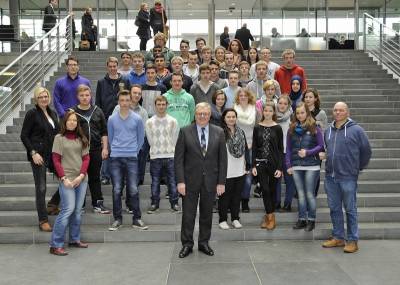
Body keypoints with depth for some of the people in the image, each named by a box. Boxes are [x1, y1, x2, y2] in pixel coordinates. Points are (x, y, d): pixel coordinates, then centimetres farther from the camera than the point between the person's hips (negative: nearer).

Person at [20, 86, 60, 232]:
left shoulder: (53, 113, 12)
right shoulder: (32, 114, -6)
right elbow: (24, 136, -7)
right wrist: (33, 153, -15)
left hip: (53, 153, 6)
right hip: (38, 155, -6)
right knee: (41, 188, -2)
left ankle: (53, 203, 26)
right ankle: (43, 221, 7)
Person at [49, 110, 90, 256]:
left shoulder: (82, 139, 11)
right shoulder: (59, 138, 1)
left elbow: (86, 158, 8)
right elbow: (56, 160, -3)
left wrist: (81, 175, -7)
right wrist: (64, 178, -12)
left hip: (81, 179, 4)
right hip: (66, 179, -4)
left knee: (77, 210, 8)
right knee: (68, 209, -12)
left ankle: (75, 239, 20)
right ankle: (55, 245, -7)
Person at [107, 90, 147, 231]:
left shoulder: (137, 119, 1)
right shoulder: (112, 119, 4)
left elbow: (140, 138, 10)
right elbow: (110, 138, 16)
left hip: (131, 158, -1)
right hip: (115, 158, 1)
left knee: (133, 189, -2)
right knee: (116, 190, 3)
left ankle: (137, 219, 7)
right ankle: (117, 219, 13)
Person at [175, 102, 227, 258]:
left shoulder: (219, 132, 2)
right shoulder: (185, 132, -3)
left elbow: (222, 159, 2)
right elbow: (178, 158, -4)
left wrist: (221, 182, -2)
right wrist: (180, 181, -11)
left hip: (210, 181, 2)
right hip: (190, 180, -1)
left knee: (207, 214, 12)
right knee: (188, 214, 5)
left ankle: (204, 243, 27)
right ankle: (187, 244, 19)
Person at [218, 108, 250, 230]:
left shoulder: (241, 132, 9)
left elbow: (245, 150, 14)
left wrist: (248, 166, 10)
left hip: (240, 170, 5)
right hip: (226, 171, -5)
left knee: (237, 195, 13)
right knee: (225, 196, 5)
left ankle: (235, 218, 24)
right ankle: (223, 219, 16)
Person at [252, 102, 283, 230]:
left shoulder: (277, 128, 0)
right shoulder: (257, 128, 4)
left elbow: (280, 149, -1)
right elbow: (254, 148, 5)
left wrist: (279, 167, -8)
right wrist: (253, 165, -2)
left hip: (274, 163, -1)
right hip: (261, 163, 1)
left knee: (272, 190, 7)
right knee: (265, 189, -5)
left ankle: (269, 216, 18)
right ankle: (270, 217, 2)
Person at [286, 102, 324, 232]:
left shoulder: (315, 128, -2)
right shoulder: (292, 129, 9)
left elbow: (321, 145, -1)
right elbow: (288, 148, 11)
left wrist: (308, 152, -14)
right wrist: (288, 165, 5)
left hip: (311, 166, -3)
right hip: (296, 166, 4)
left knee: (309, 194, 1)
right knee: (301, 194, 10)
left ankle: (311, 220, 12)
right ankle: (302, 220, 17)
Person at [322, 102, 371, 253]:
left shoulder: (356, 130, -6)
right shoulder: (328, 131, 10)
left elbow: (366, 151, 0)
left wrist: (358, 168, 6)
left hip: (348, 177, -5)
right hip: (330, 177, 5)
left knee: (350, 210, 3)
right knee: (334, 209, 12)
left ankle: (352, 241, 11)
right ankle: (338, 238, 24)